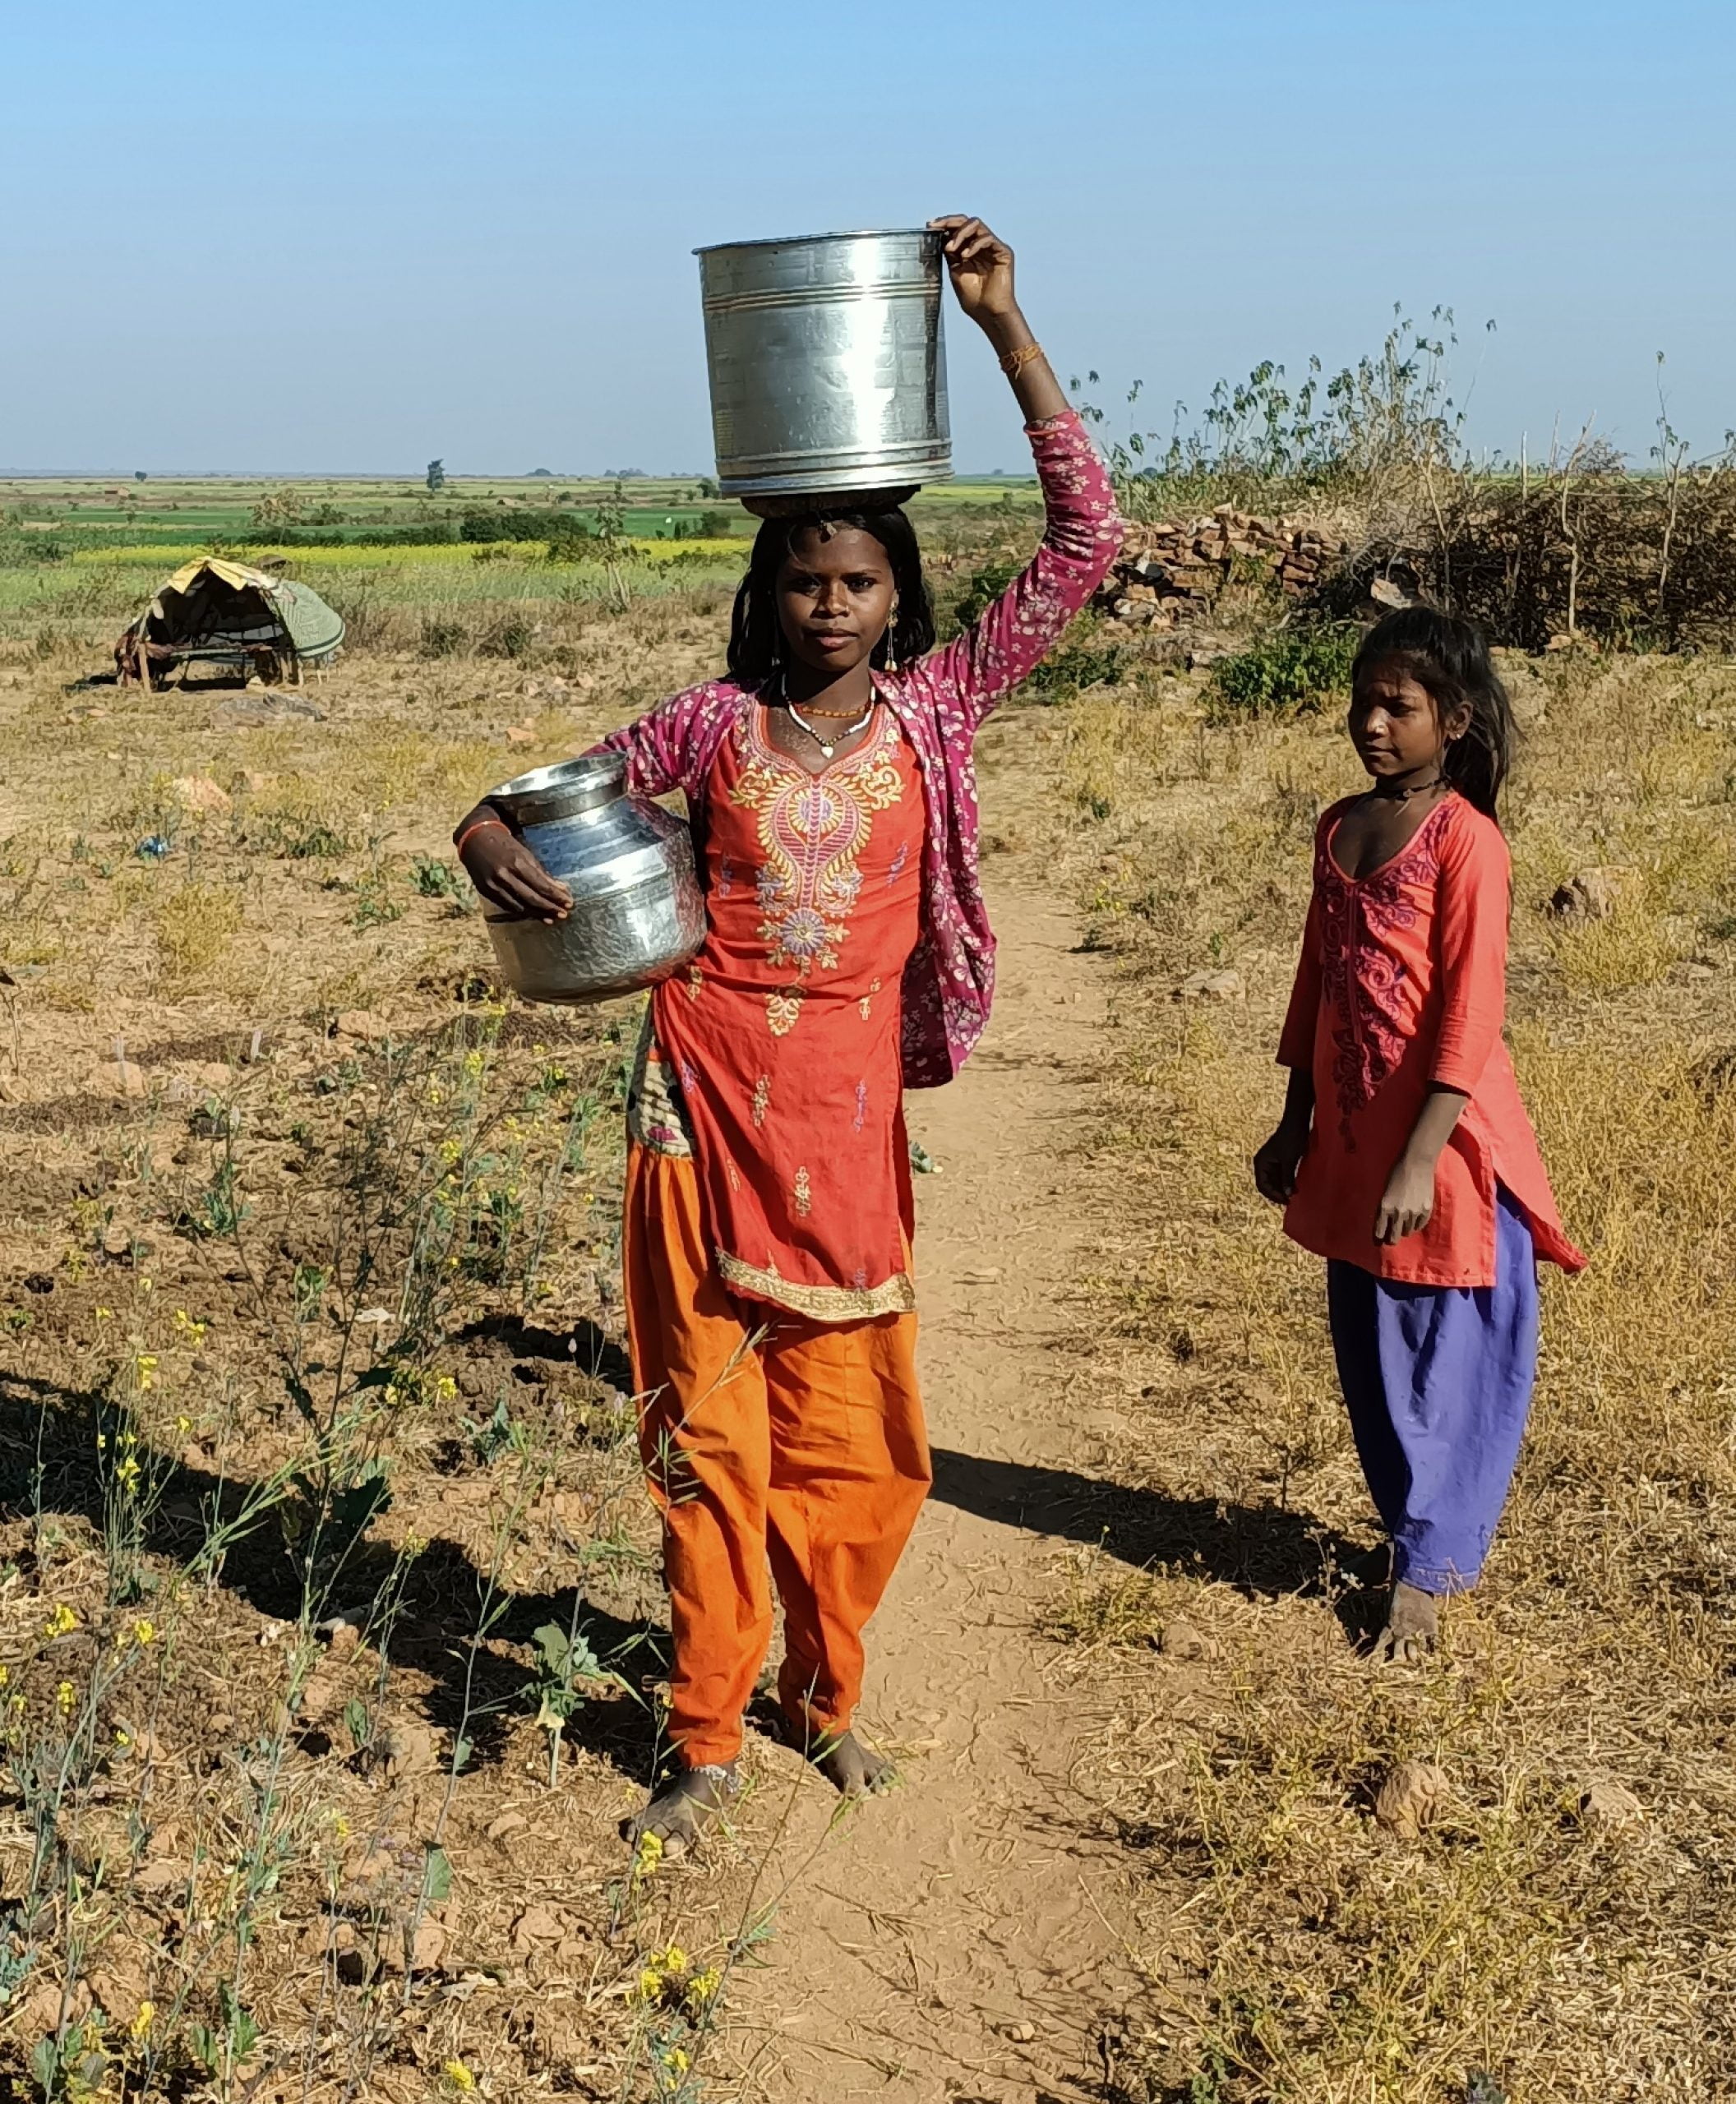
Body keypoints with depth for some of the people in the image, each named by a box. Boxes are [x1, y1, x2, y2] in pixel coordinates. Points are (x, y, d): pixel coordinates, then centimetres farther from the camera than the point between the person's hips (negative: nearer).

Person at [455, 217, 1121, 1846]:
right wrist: (492, 844, -13)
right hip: (710, 1087, 0)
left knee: (852, 1431, 8)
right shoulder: (713, 723, 2)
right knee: (708, 1421, 4)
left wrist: (1006, 330, -8)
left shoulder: (937, 707, 2)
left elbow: (1086, 541, -4)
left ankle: (826, 1694, 31)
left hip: (849, 1104, 1)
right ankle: (705, 1741, 18)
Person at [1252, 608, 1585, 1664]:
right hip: (1350, 1140, 7)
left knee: (1443, 1361, 4)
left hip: (1441, 1143, -7)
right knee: (1367, 1356, 15)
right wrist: (1296, 1124, 16)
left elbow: (1471, 1017, -17)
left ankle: (1426, 1572, 16)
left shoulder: (1466, 841, -14)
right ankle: (1423, 1534, 31)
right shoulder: (1340, 828, 8)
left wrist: (1421, 1161, -20)